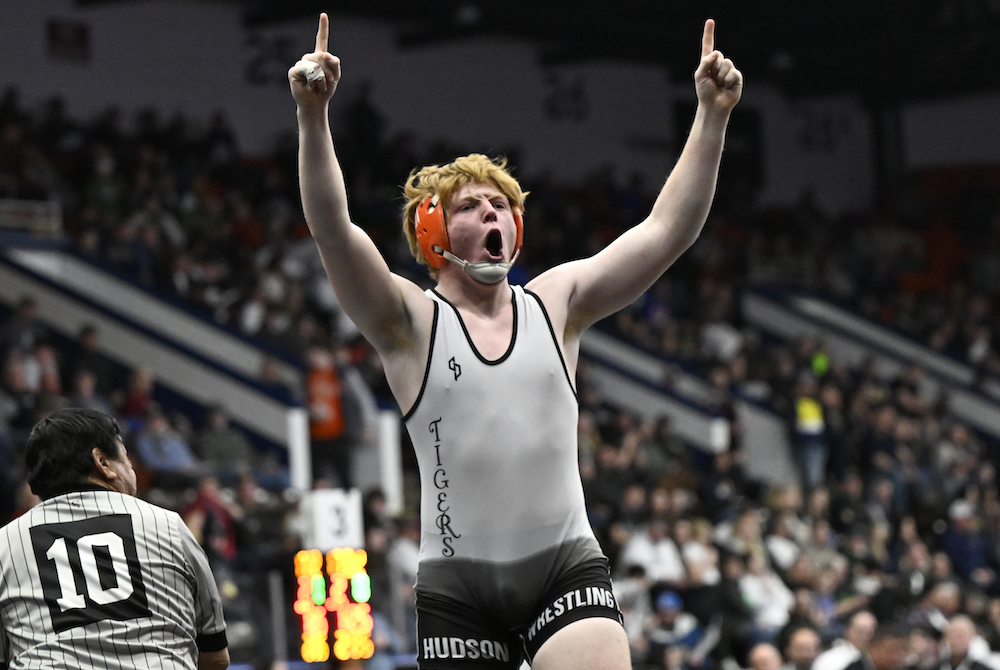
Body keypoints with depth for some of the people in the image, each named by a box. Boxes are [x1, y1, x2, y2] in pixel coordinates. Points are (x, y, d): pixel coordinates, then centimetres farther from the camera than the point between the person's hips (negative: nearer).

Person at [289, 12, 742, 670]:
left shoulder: (556, 303, 10)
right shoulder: (411, 321, 2)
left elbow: (668, 231, 5)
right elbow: (332, 228, -12)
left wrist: (712, 115, -4)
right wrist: (314, 114, -25)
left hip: (566, 566, 1)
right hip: (458, 583, -1)